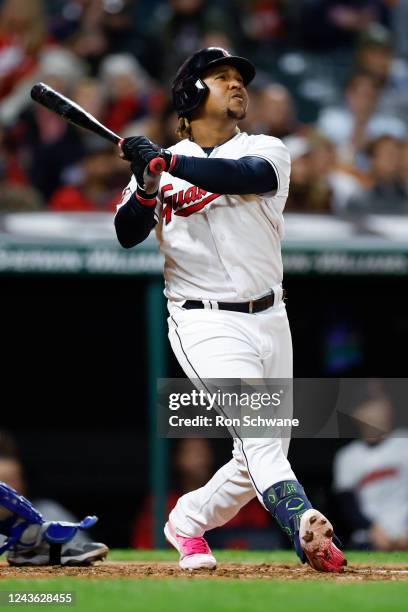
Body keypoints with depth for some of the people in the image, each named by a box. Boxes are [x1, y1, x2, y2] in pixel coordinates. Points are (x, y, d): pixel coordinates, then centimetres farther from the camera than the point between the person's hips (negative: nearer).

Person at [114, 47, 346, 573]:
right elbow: (127, 236, -5)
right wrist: (147, 188, -23)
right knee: (257, 432, -23)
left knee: (258, 459, 10)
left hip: (269, 320, 3)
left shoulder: (264, 151, 5)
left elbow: (248, 177, -20)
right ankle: (307, 529, -38)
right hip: (206, 325, -3)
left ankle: (188, 521, 33)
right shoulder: (157, 165, 7)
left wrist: (168, 162, -27)